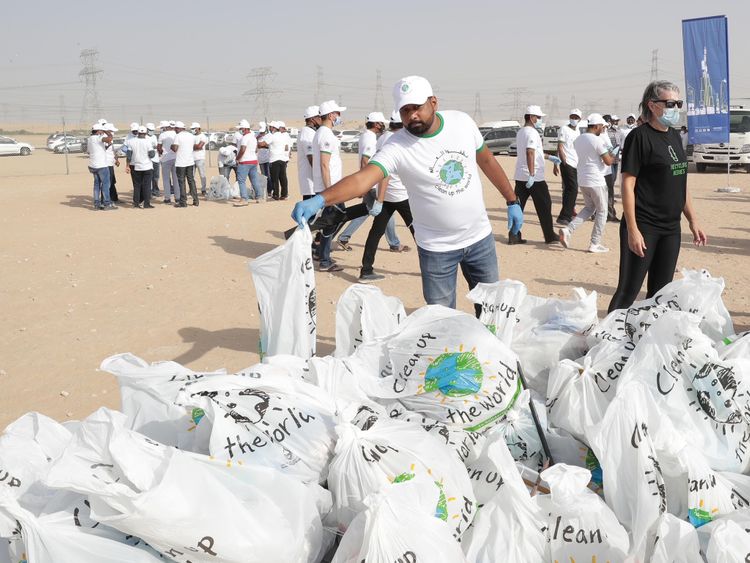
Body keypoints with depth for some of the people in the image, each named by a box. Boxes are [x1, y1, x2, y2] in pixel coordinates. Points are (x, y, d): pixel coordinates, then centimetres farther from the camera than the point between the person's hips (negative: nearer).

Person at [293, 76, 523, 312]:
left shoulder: (462, 121, -8)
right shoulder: (397, 148, -20)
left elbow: (486, 160, 8)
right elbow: (362, 179, -34)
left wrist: (512, 201, 11)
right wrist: (319, 200, -51)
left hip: (480, 237, 3)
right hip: (437, 248, -3)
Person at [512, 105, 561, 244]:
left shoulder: (520, 132, 16)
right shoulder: (532, 132, -14)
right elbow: (530, 153, -26)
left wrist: (549, 157, 30)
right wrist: (532, 174, -30)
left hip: (520, 176, 8)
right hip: (535, 178, -8)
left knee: (518, 206, 6)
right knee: (544, 205, 4)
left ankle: (514, 236, 2)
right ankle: (550, 236, 11)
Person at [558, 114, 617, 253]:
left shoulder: (578, 140, 8)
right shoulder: (597, 141, -16)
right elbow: (608, 161, -15)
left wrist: (607, 152, 21)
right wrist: (613, 155, 7)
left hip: (582, 180, 7)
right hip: (596, 181, -7)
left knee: (589, 208, 22)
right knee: (601, 211, 7)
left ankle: (568, 230, 3)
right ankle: (595, 244, 8)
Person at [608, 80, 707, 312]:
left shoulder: (675, 136, 12)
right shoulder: (640, 136, -10)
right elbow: (628, 184, -14)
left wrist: (693, 220, 16)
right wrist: (632, 230, -19)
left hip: (671, 227, 8)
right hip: (643, 227, -7)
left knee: (660, 292, 13)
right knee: (628, 291, -4)